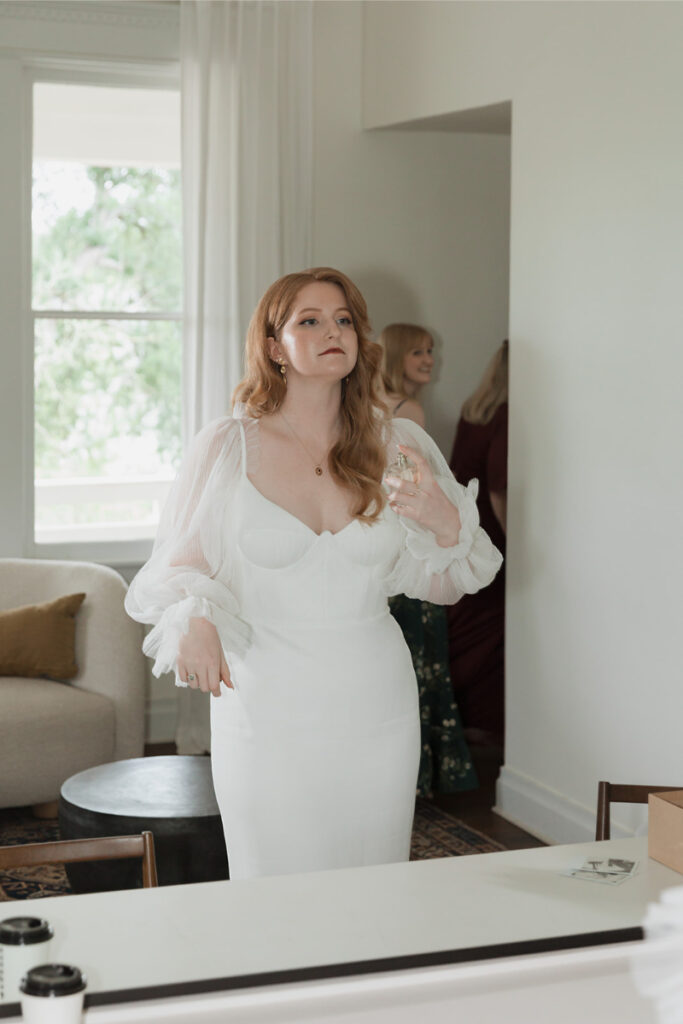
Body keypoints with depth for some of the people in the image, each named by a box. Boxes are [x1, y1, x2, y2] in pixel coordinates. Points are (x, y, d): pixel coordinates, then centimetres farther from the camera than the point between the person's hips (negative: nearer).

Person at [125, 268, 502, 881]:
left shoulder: (398, 447, 4)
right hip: (266, 709, -2)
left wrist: (448, 528, -10)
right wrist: (192, 620, -17)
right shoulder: (225, 448, -2)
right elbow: (178, 568, 3)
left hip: (376, 708, 2)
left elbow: (438, 587, 9)